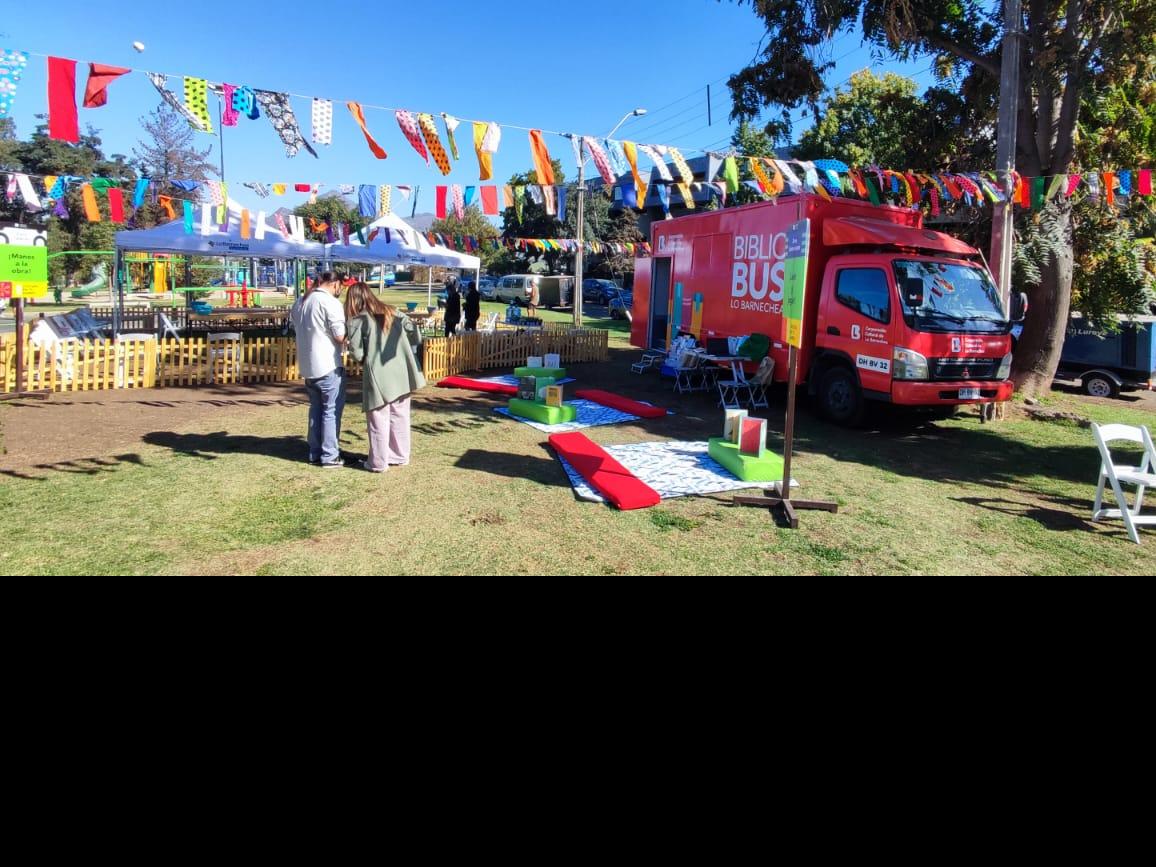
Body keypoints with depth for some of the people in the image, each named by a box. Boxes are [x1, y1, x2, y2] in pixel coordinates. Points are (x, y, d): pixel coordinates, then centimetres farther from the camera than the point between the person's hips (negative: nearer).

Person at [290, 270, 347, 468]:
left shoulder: (300, 302, 11)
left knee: (316, 409, 17)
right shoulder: (330, 302, -16)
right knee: (332, 411, 0)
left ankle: (315, 453, 21)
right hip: (328, 366, -8)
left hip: (308, 366, 8)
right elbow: (340, 336, -19)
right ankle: (329, 456, 4)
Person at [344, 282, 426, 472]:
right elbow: (414, 332, -1)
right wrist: (411, 351, 13)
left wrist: (367, 356, 11)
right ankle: (400, 456, 23)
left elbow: (357, 353, -9)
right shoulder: (392, 312, 9)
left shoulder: (357, 320, -4)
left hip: (378, 375, -4)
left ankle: (378, 462, 11)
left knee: (379, 420, 4)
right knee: (399, 417, 14)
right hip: (401, 372, 5)